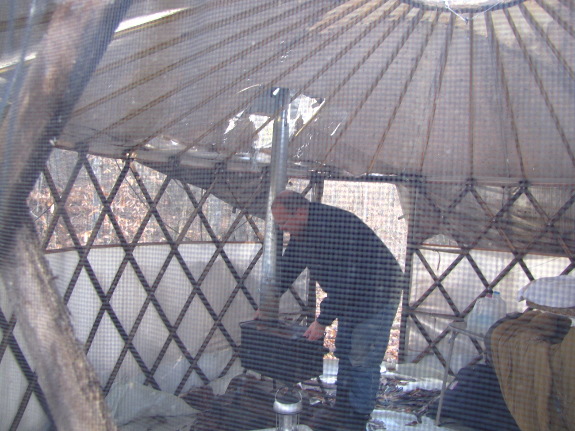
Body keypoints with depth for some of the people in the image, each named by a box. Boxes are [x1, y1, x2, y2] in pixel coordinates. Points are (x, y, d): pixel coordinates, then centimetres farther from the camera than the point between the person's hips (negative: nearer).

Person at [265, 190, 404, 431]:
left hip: (378, 295, -9)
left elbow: (341, 281, -32)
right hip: (351, 297, 9)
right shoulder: (302, 231, 0)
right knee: (344, 354, 13)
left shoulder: (335, 226, -31)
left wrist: (322, 321, -26)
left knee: (363, 361, -6)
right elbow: (287, 267, 10)